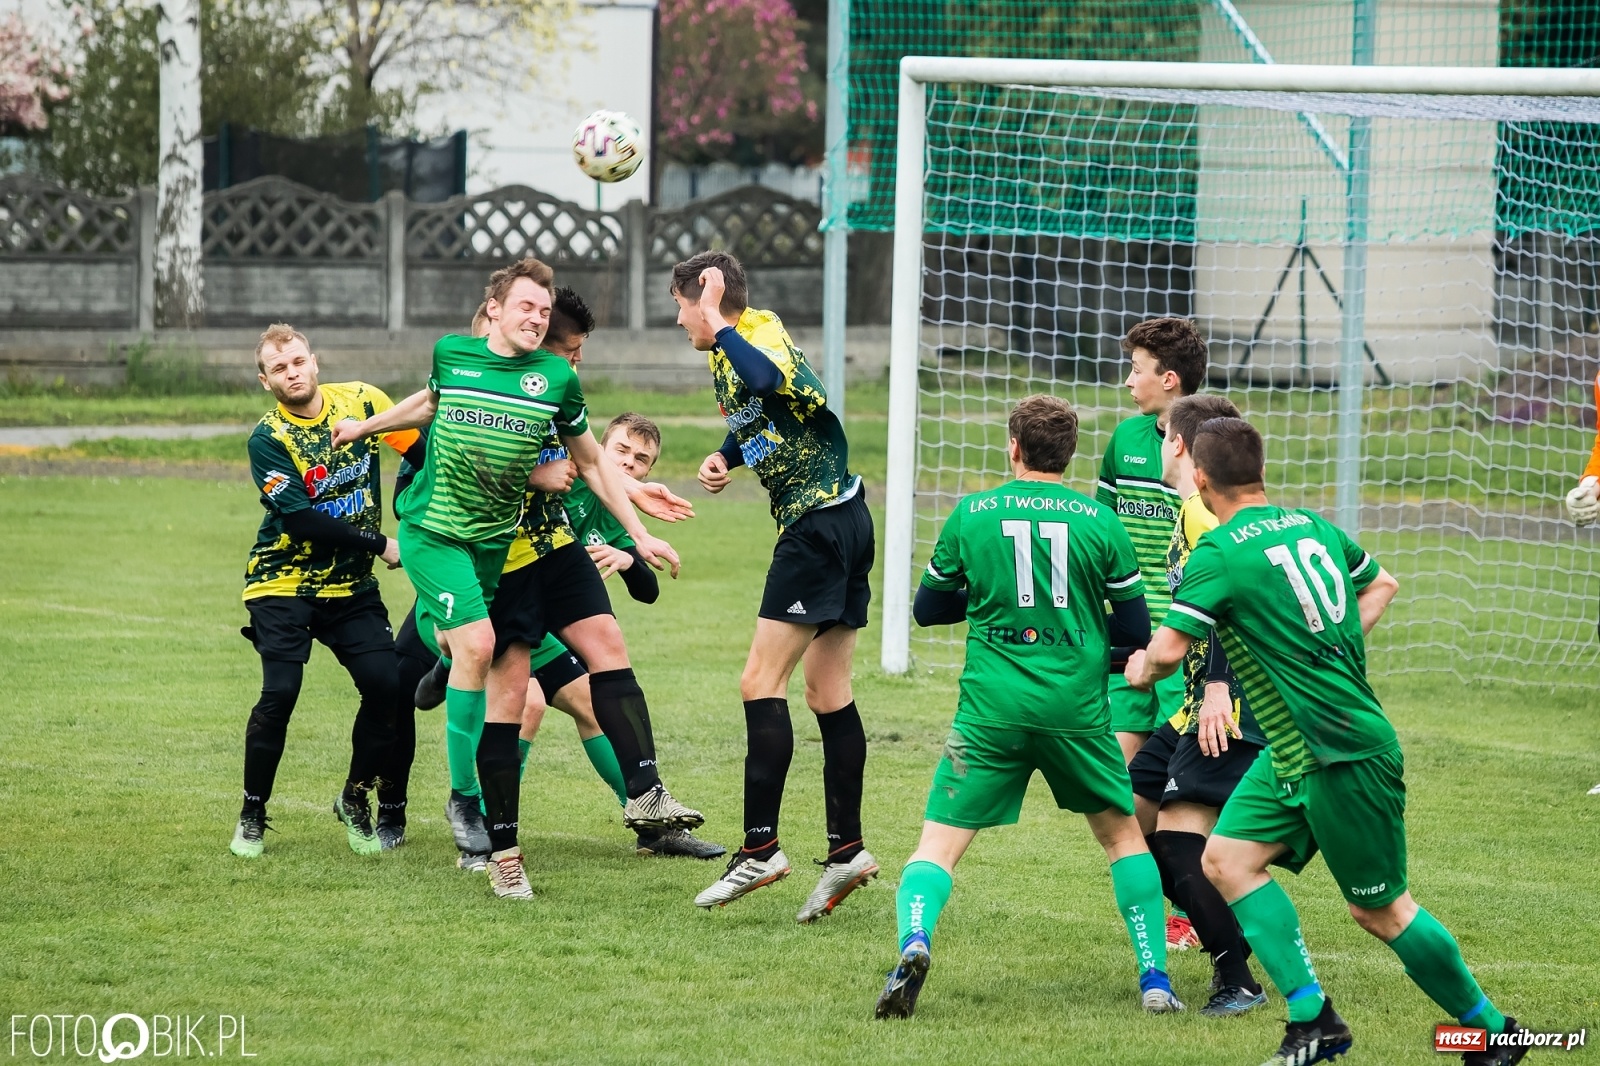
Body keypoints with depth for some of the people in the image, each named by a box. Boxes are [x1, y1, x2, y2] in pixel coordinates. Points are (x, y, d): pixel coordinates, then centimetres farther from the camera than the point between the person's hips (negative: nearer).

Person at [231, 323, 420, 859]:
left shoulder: (361, 401, -2)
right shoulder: (267, 440, -13)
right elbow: (303, 522, -18)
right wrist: (381, 546, -16)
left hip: (352, 585, 4)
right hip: (284, 584, -4)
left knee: (387, 685, -11)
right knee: (279, 694, -17)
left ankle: (356, 799, 11)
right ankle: (252, 815, 1)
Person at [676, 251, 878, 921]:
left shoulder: (760, 341, -15)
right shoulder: (723, 357, 14)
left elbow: (767, 381, -41)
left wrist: (719, 321, -30)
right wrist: (723, 458, 11)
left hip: (819, 521, -10)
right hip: (840, 521, 10)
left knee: (762, 683, -10)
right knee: (826, 692, 11)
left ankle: (761, 848, -11)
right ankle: (847, 848, 13)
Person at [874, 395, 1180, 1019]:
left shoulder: (971, 516, 3)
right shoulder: (1100, 522, 2)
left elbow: (927, 608, 15)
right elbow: (1135, 629, 6)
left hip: (991, 708, -1)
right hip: (1078, 706, 1)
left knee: (938, 845, 2)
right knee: (1123, 834, 21)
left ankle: (914, 941, -28)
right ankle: (1154, 979, 15)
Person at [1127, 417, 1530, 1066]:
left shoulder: (1220, 553, -17)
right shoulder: (1312, 526, 8)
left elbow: (1170, 648, -19)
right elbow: (1381, 585, 23)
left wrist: (1143, 670, 4)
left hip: (1345, 755, -9)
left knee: (1379, 910, 3)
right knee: (1228, 859, 4)